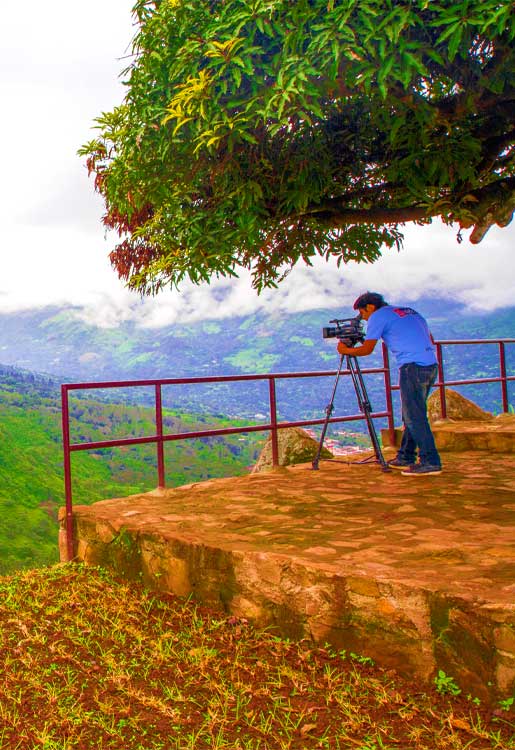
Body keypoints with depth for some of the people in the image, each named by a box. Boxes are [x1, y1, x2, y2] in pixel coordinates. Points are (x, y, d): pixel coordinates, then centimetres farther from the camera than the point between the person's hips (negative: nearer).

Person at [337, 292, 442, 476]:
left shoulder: (378, 316, 3)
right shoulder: (411, 312, 25)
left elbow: (367, 349, 1)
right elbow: (430, 340, 24)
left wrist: (345, 350, 15)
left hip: (412, 367, -8)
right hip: (432, 365, 8)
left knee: (414, 416, -5)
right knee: (412, 414, 15)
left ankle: (430, 462, -7)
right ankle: (405, 458, 21)